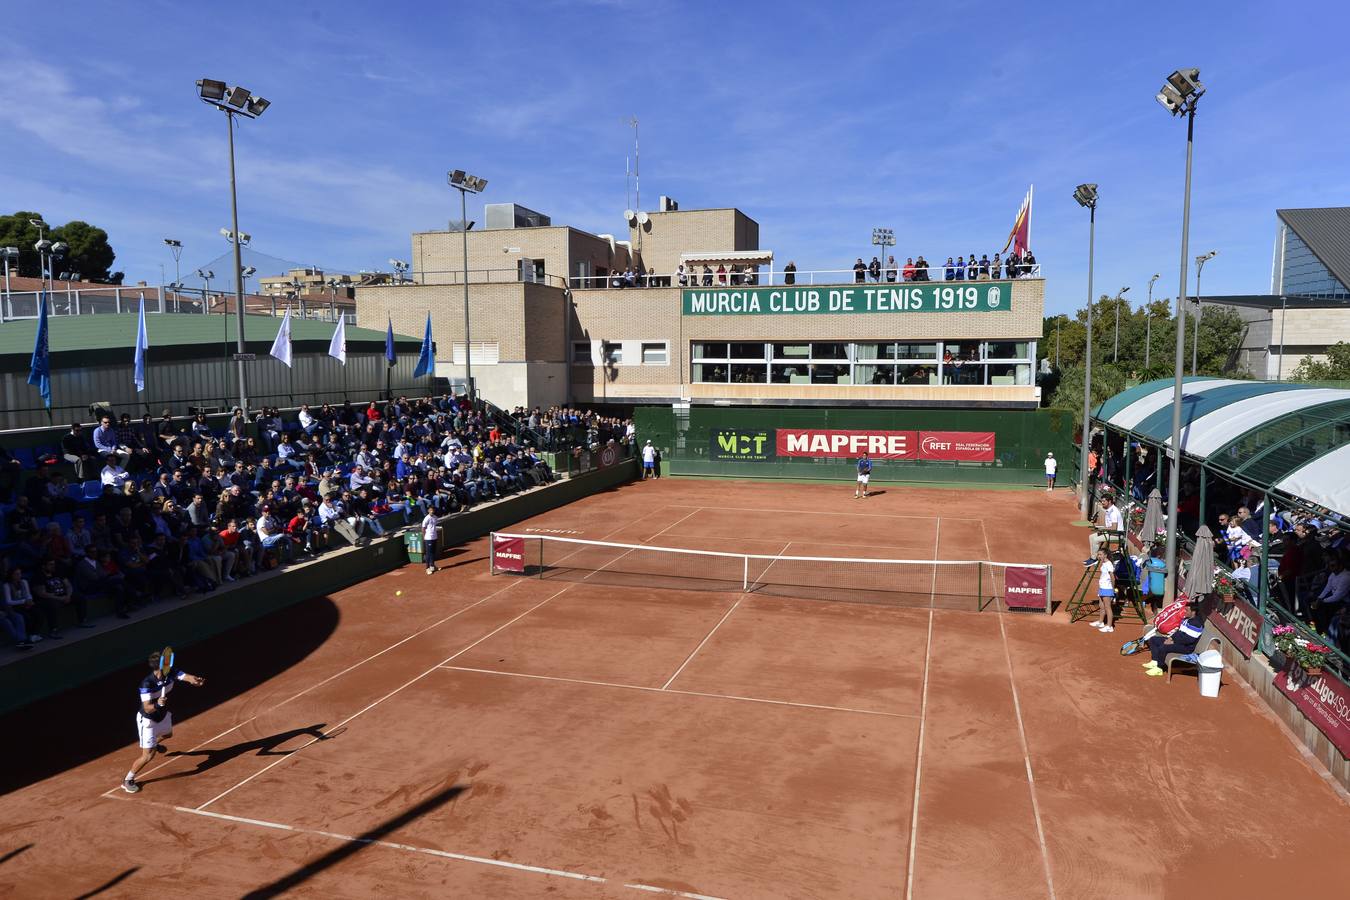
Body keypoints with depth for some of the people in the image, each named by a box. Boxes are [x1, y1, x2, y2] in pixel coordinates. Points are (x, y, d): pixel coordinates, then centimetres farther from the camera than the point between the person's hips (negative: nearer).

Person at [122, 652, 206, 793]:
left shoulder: (171, 673, -21)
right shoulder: (147, 684, -36)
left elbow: (187, 677, -37)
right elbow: (147, 708, -36)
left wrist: (195, 680, -60)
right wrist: (157, 704, -57)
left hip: (163, 715, 7)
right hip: (148, 720, -7)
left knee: (168, 734, 36)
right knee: (148, 756, -5)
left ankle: (154, 744, 69)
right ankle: (127, 780, 17)